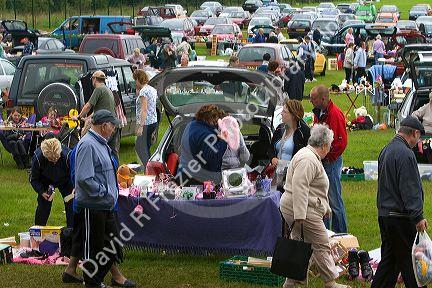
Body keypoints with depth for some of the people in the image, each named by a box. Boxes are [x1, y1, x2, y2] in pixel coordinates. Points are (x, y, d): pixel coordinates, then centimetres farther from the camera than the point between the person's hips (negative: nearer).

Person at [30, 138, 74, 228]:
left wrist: (75, 188, -30)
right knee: (43, 205, -4)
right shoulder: (38, 157, -33)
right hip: (46, 182, 0)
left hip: (65, 181, 0)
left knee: (71, 204, -6)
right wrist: (42, 192, -27)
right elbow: (34, 179, -16)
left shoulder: (67, 155, -35)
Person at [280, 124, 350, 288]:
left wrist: (325, 208, 34)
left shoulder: (310, 156, 19)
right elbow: (299, 187, -26)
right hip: (304, 210, -11)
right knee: (321, 246, -4)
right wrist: (300, 216, -30)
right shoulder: (308, 160, -18)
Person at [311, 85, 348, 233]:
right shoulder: (318, 113, 10)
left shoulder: (335, 114, -17)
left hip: (331, 161, -9)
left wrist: (328, 158, -13)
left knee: (334, 200, -3)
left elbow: (341, 142, -19)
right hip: (320, 161, 9)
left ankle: (340, 233, 5)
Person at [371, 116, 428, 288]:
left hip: (384, 214, 9)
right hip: (400, 216, -9)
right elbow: (410, 189, -21)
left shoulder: (386, 150, 15)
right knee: (410, 259, -3)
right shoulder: (405, 154, -17)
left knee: (389, 258, 13)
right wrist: (418, 217, -22)